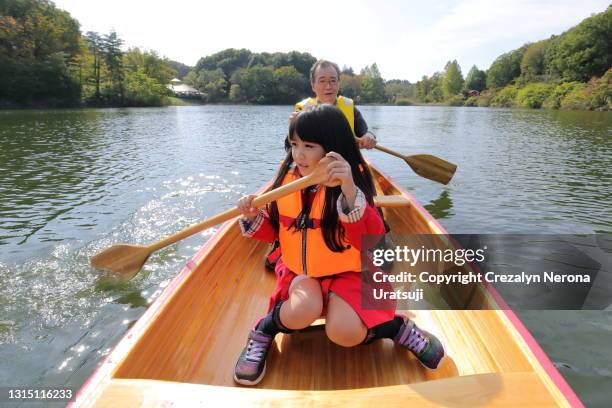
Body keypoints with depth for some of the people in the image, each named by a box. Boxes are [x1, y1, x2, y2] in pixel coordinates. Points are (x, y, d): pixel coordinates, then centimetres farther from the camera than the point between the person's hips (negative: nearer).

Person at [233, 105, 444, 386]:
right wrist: (254, 218, -13)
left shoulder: (351, 184, -16)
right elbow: (276, 230, 9)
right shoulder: (287, 179, -2)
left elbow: (372, 240, -31)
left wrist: (350, 192, -45)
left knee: (344, 333, -26)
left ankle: (398, 327, 2)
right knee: (302, 311, -29)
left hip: (346, 272, -3)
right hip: (299, 271, 3)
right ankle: (262, 333, 2)